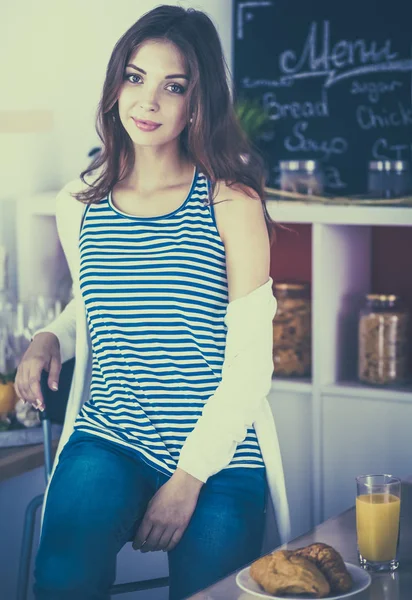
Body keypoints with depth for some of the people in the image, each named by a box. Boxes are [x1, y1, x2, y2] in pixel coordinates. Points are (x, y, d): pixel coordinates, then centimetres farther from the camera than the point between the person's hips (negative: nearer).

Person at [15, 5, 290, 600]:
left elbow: (250, 364, -7)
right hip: (107, 440, 2)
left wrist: (189, 475, -13)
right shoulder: (78, 204, 7)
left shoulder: (231, 201, -5)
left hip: (218, 456, -1)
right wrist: (49, 338, 5)